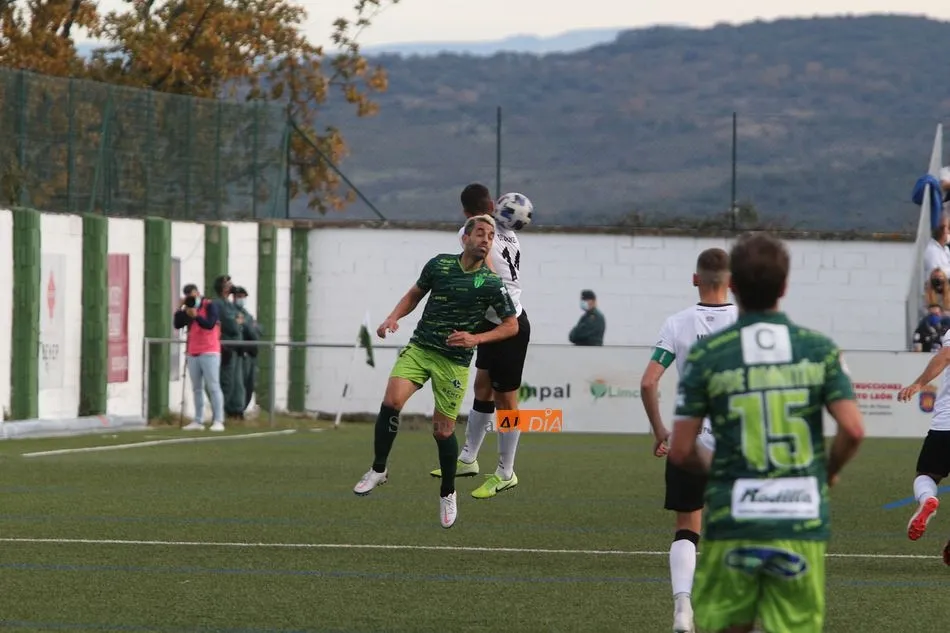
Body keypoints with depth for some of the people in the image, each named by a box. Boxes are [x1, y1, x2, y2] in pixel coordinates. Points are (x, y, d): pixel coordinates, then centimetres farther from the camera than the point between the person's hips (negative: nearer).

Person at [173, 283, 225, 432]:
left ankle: (218, 421, -11)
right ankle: (198, 421, 4)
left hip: (209, 353, -5)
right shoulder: (187, 309, 14)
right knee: (197, 388, 4)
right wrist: (181, 308, -5)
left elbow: (210, 324, -15)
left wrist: (196, 316, -25)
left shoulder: (210, 306, -2)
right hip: (192, 354, 5)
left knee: (213, 386, -8)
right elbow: (177, 325, 3)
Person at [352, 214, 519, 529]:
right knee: (391, 401, -21)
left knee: (443, 431, 1)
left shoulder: (491, 284, -7)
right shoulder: (439, 264, 0)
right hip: (419, 347, 2)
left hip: (454, 360, -2)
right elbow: (416, 293, 17)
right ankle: (378, 470, -4)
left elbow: (512, 325, 0)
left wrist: (475, 339, -14)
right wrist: (394, 317, 1)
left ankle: (447, 494, 24)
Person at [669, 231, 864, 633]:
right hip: (802, 523, 1)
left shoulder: (706, 356, -3)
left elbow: (680, 452, -3)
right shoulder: (820, 349, 1)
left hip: (733, 523, -1)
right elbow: (854, 430, -8)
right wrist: (829, 472, 13)